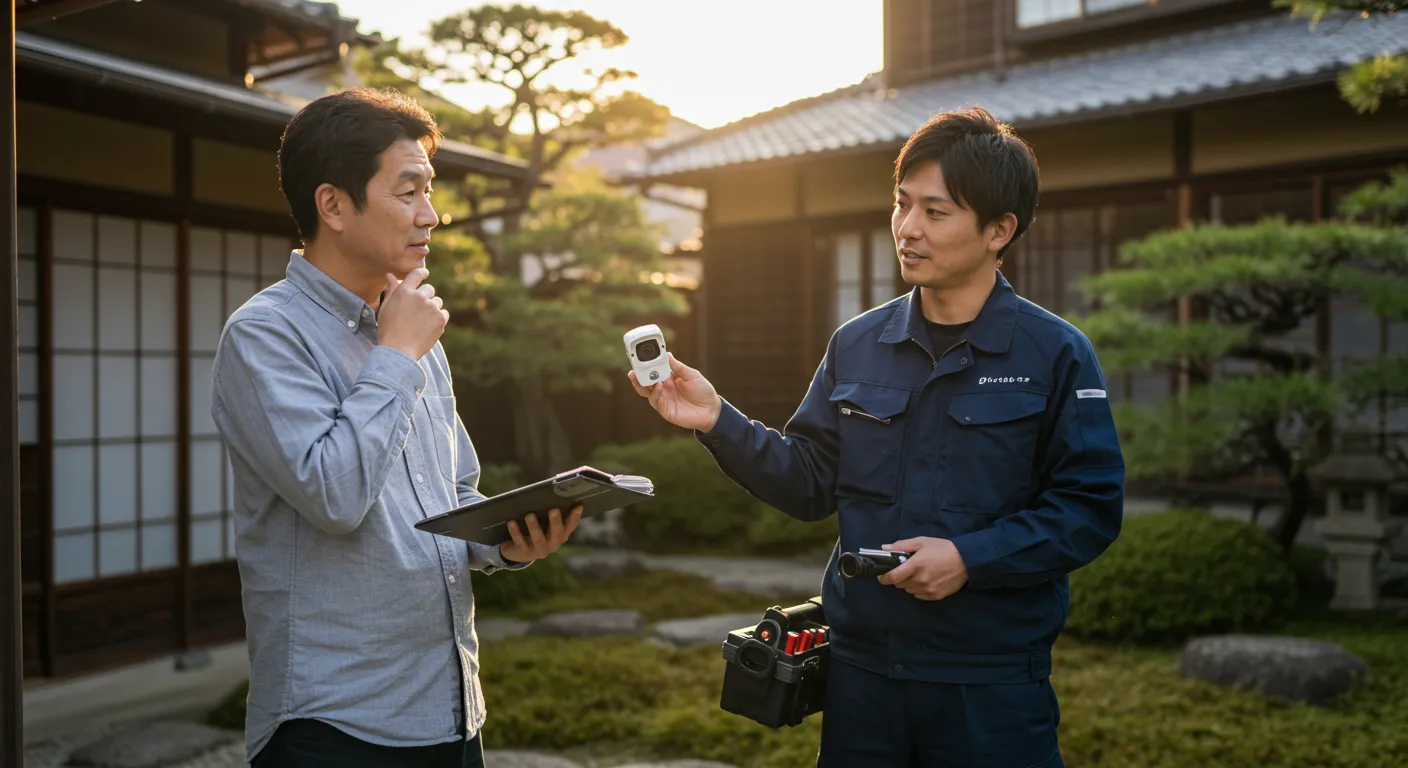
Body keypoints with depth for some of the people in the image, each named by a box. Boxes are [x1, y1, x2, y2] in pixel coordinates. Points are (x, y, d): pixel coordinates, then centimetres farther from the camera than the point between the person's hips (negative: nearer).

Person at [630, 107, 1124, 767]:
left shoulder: (1054, 353, -7)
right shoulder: (856, 346, 5)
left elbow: (1090, 509, -9)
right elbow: (811, 482, 6)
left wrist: (972, 558, -19)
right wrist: (719, 424, -6)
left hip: (994, 685, -3)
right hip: (862, 669, 4)